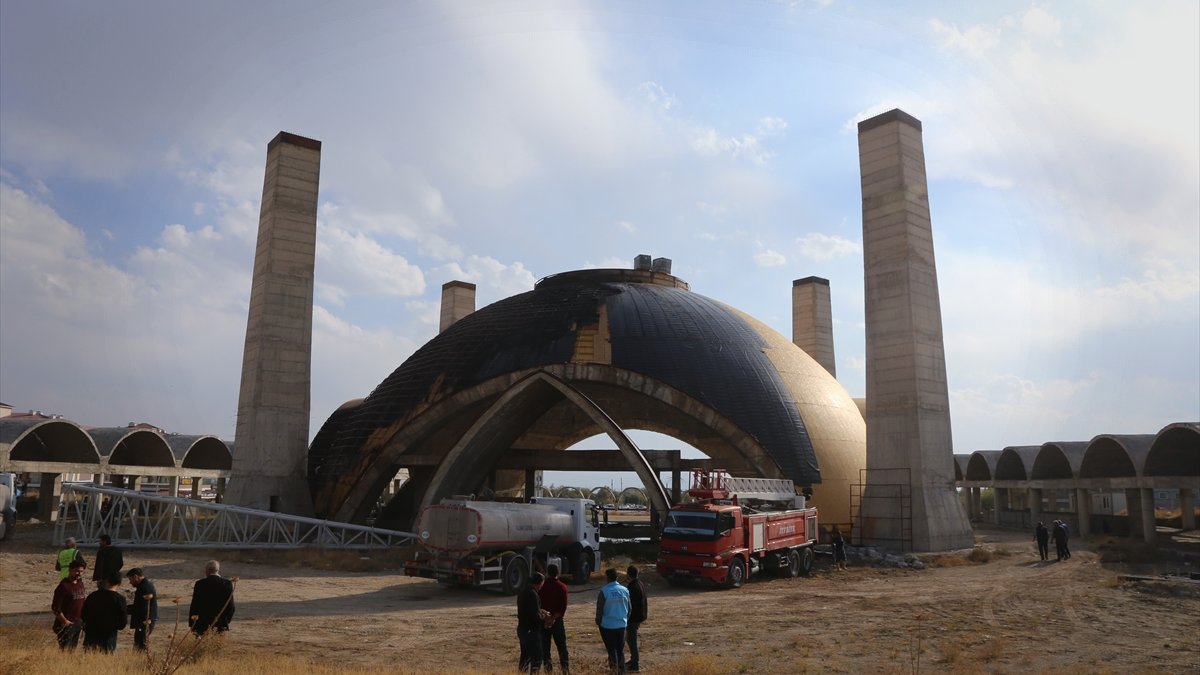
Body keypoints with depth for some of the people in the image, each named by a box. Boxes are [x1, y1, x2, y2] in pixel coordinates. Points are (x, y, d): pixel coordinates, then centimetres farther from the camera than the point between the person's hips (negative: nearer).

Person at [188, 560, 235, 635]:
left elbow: (194, 605, -4)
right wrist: (226, 622, 12)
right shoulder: (228, 583, -4)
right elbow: (230, 605, 0)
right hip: (221, 622, 3)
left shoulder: (200, 584, -8)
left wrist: (192, 625, 5)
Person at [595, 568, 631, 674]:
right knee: (620, 649, 15)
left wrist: (598, 621, 8)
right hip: (621, 624, 4)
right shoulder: (625, 590, -2)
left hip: (607, 625, -4)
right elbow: (629, 608, 7)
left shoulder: (604, 591, -15)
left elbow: (599, 609, -9)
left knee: (611, 649, 8)